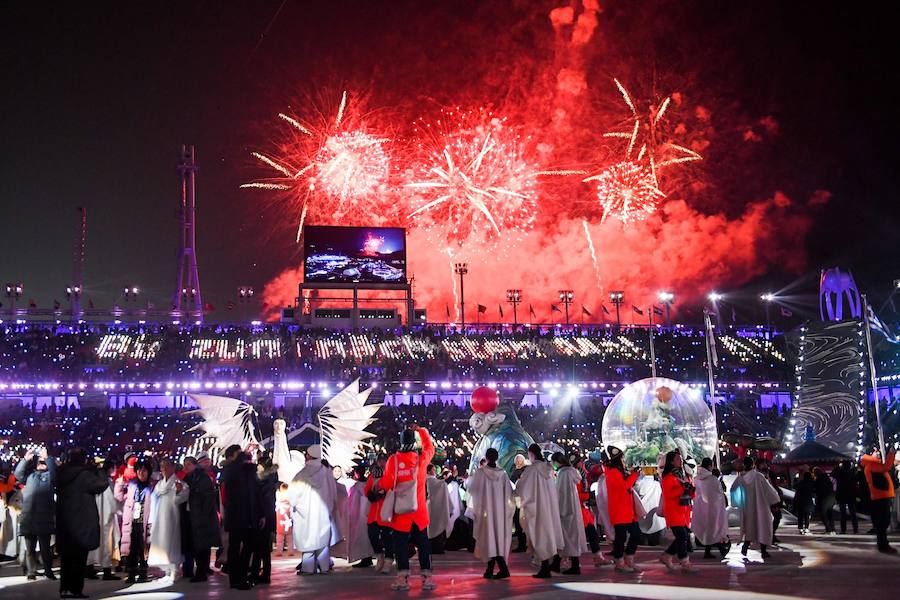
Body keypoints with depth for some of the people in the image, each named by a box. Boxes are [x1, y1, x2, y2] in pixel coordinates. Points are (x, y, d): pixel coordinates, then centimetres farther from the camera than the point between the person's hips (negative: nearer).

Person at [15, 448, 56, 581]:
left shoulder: (49, 475, 11)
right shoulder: (29, 474, 19)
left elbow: (55, 471, -8)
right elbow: (18, 474, 6)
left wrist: (47, 458, -6)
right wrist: (26, 459, -1)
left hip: (44, 518, -3)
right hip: (28, 517, 3)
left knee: (45, 547, 1)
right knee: (30, 548, 5)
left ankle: (48, 571, 9)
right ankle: (31, 572, 11)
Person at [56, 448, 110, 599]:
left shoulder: (62, 474, 5)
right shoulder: (84, 475, -16)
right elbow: (103, 483, -11)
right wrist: (96, 470, 4)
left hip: (63, 522, 7)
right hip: (81, 523, -7)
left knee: (66, 557, 13)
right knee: (79, 558, 0)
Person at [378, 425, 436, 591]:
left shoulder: (394, 459, -10)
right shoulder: (422, 458, -5)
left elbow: (386, 484, -9)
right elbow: (430, 447, 18)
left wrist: (379, 484, 14)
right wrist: (422, 430, 28)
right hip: (419, 510, 1)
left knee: (401, 543, 5)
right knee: (423, 543, 9)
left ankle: (403, 578, 1)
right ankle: (427, 578, 7)